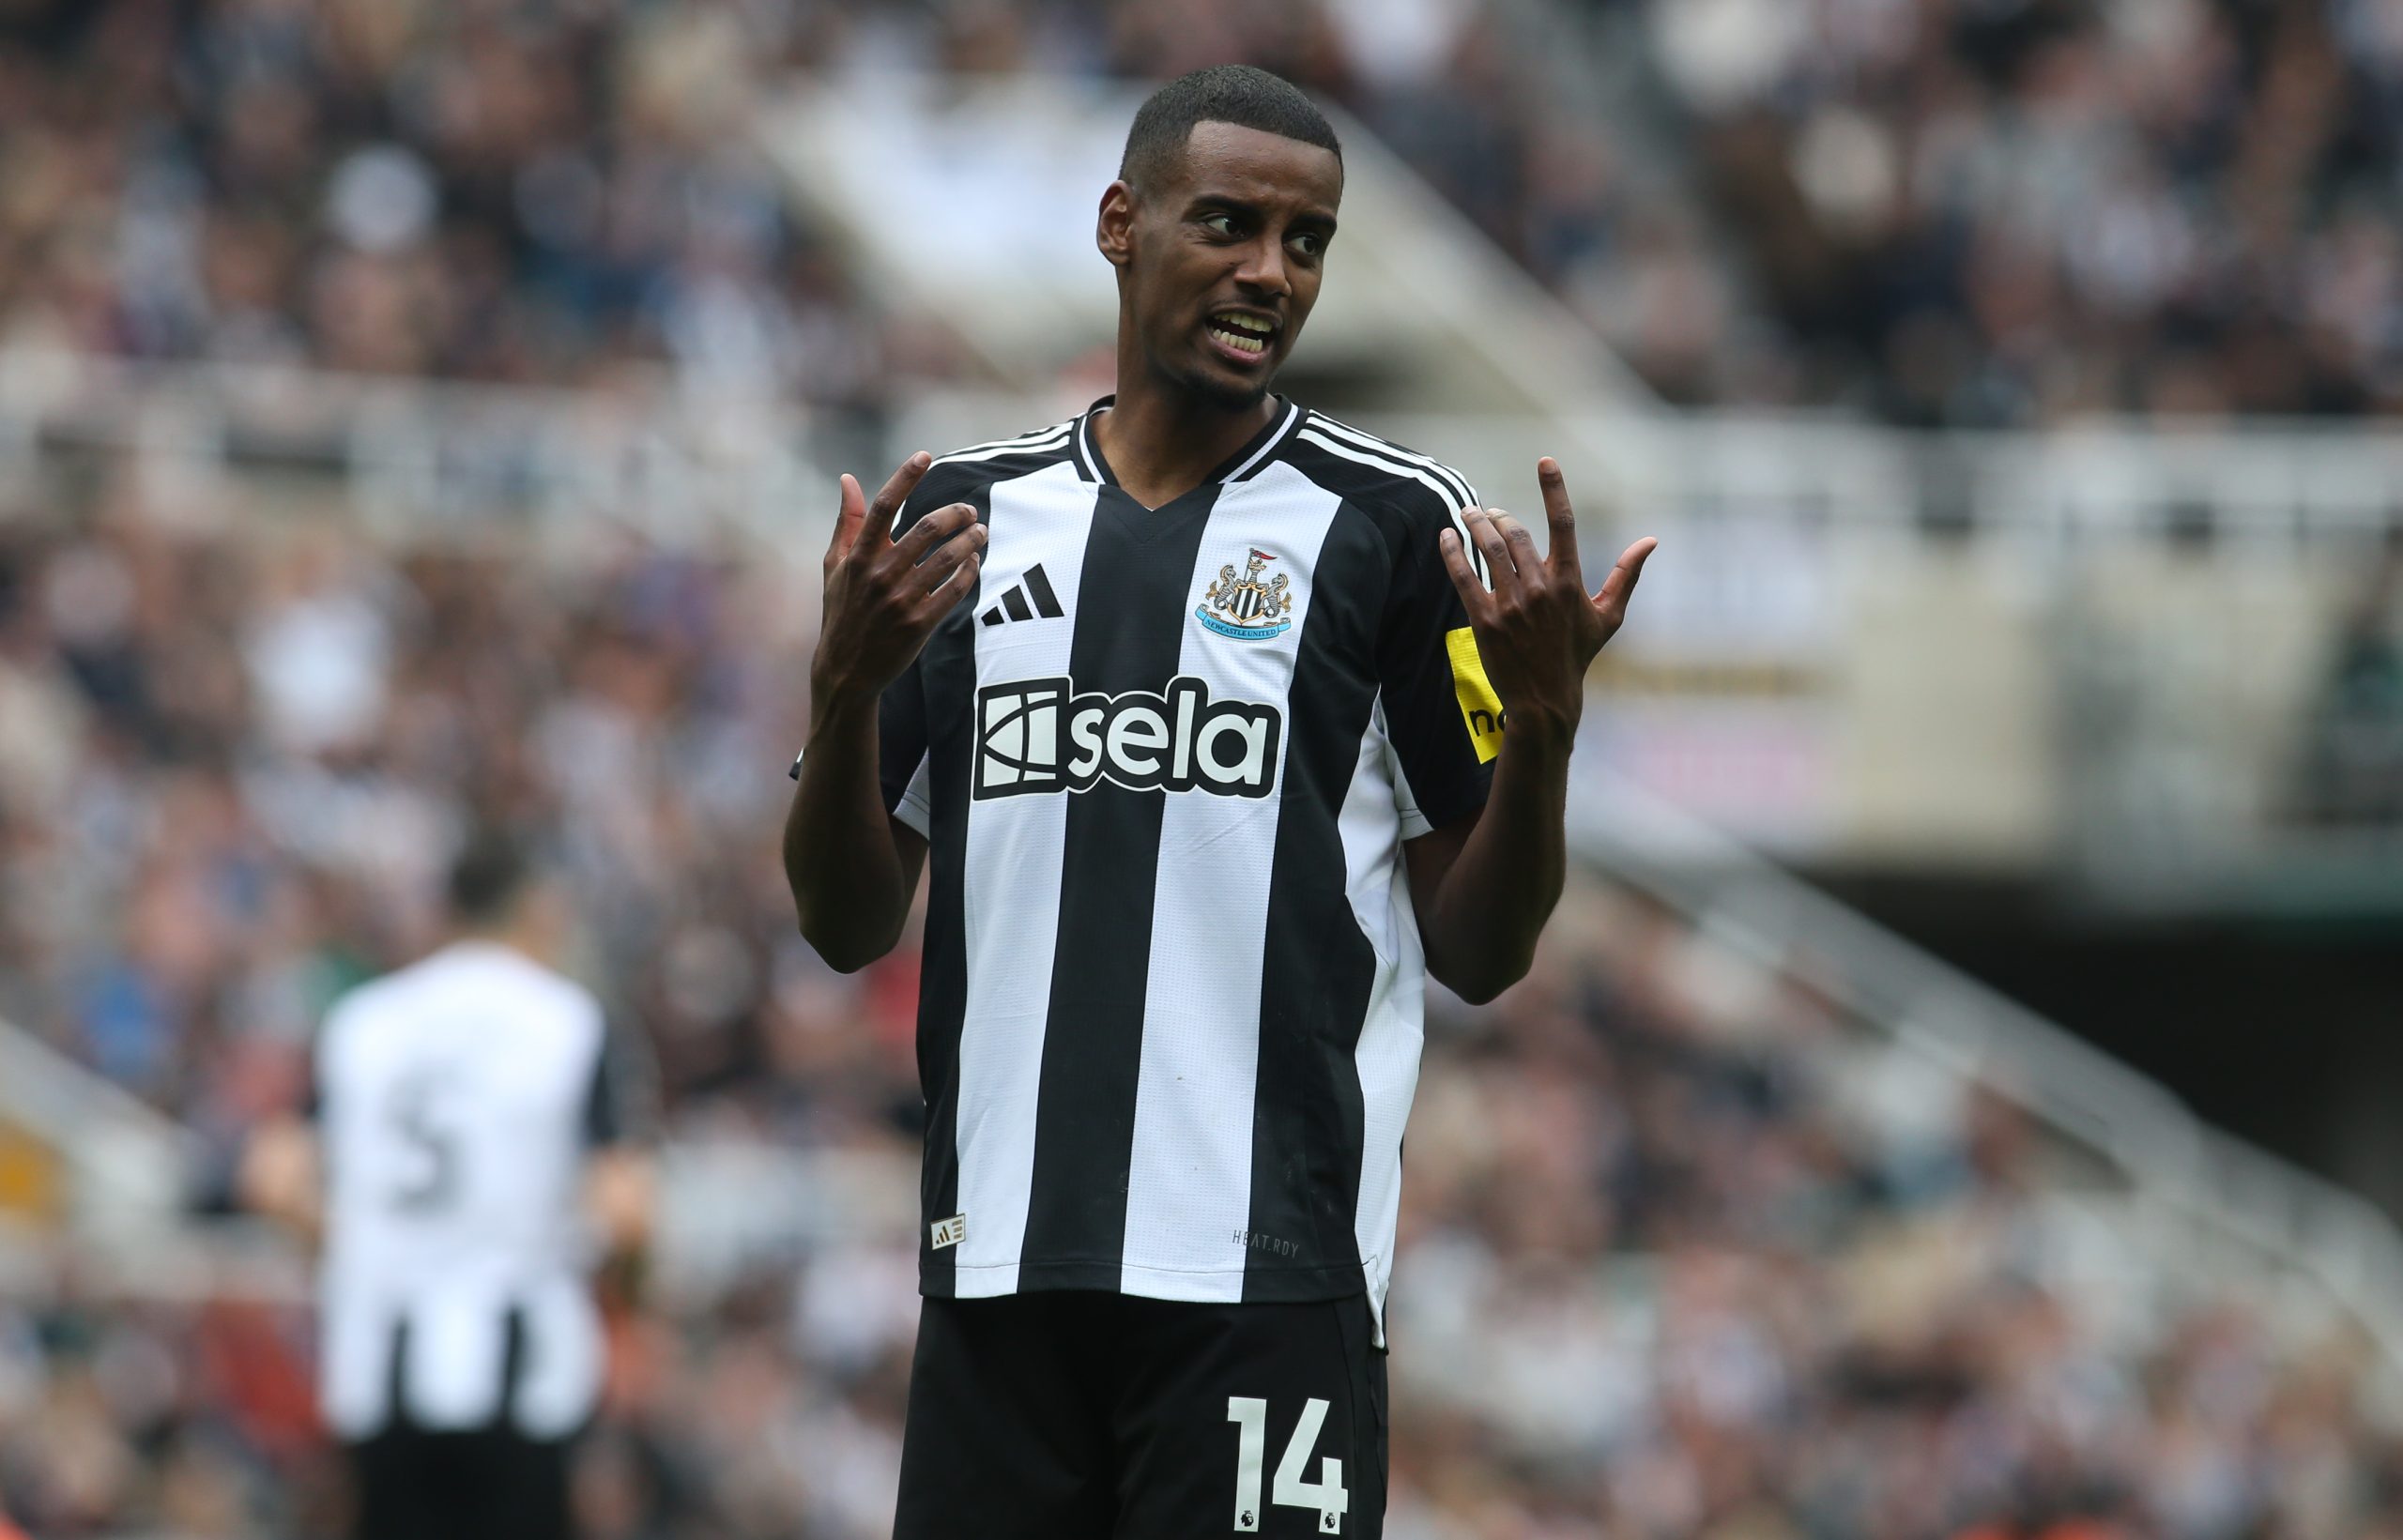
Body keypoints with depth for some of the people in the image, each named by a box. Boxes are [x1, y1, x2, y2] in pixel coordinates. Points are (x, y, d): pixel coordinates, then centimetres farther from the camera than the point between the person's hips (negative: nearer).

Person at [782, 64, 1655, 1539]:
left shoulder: (1397, 524, 3)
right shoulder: (963, 516, 12)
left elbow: (1478, 955, 3)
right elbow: (852, 924, 12)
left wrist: (1544, 720, -14)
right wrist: (844, 689, -4)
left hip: (1267, 1283, -3)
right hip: (1001, 1260, 3)